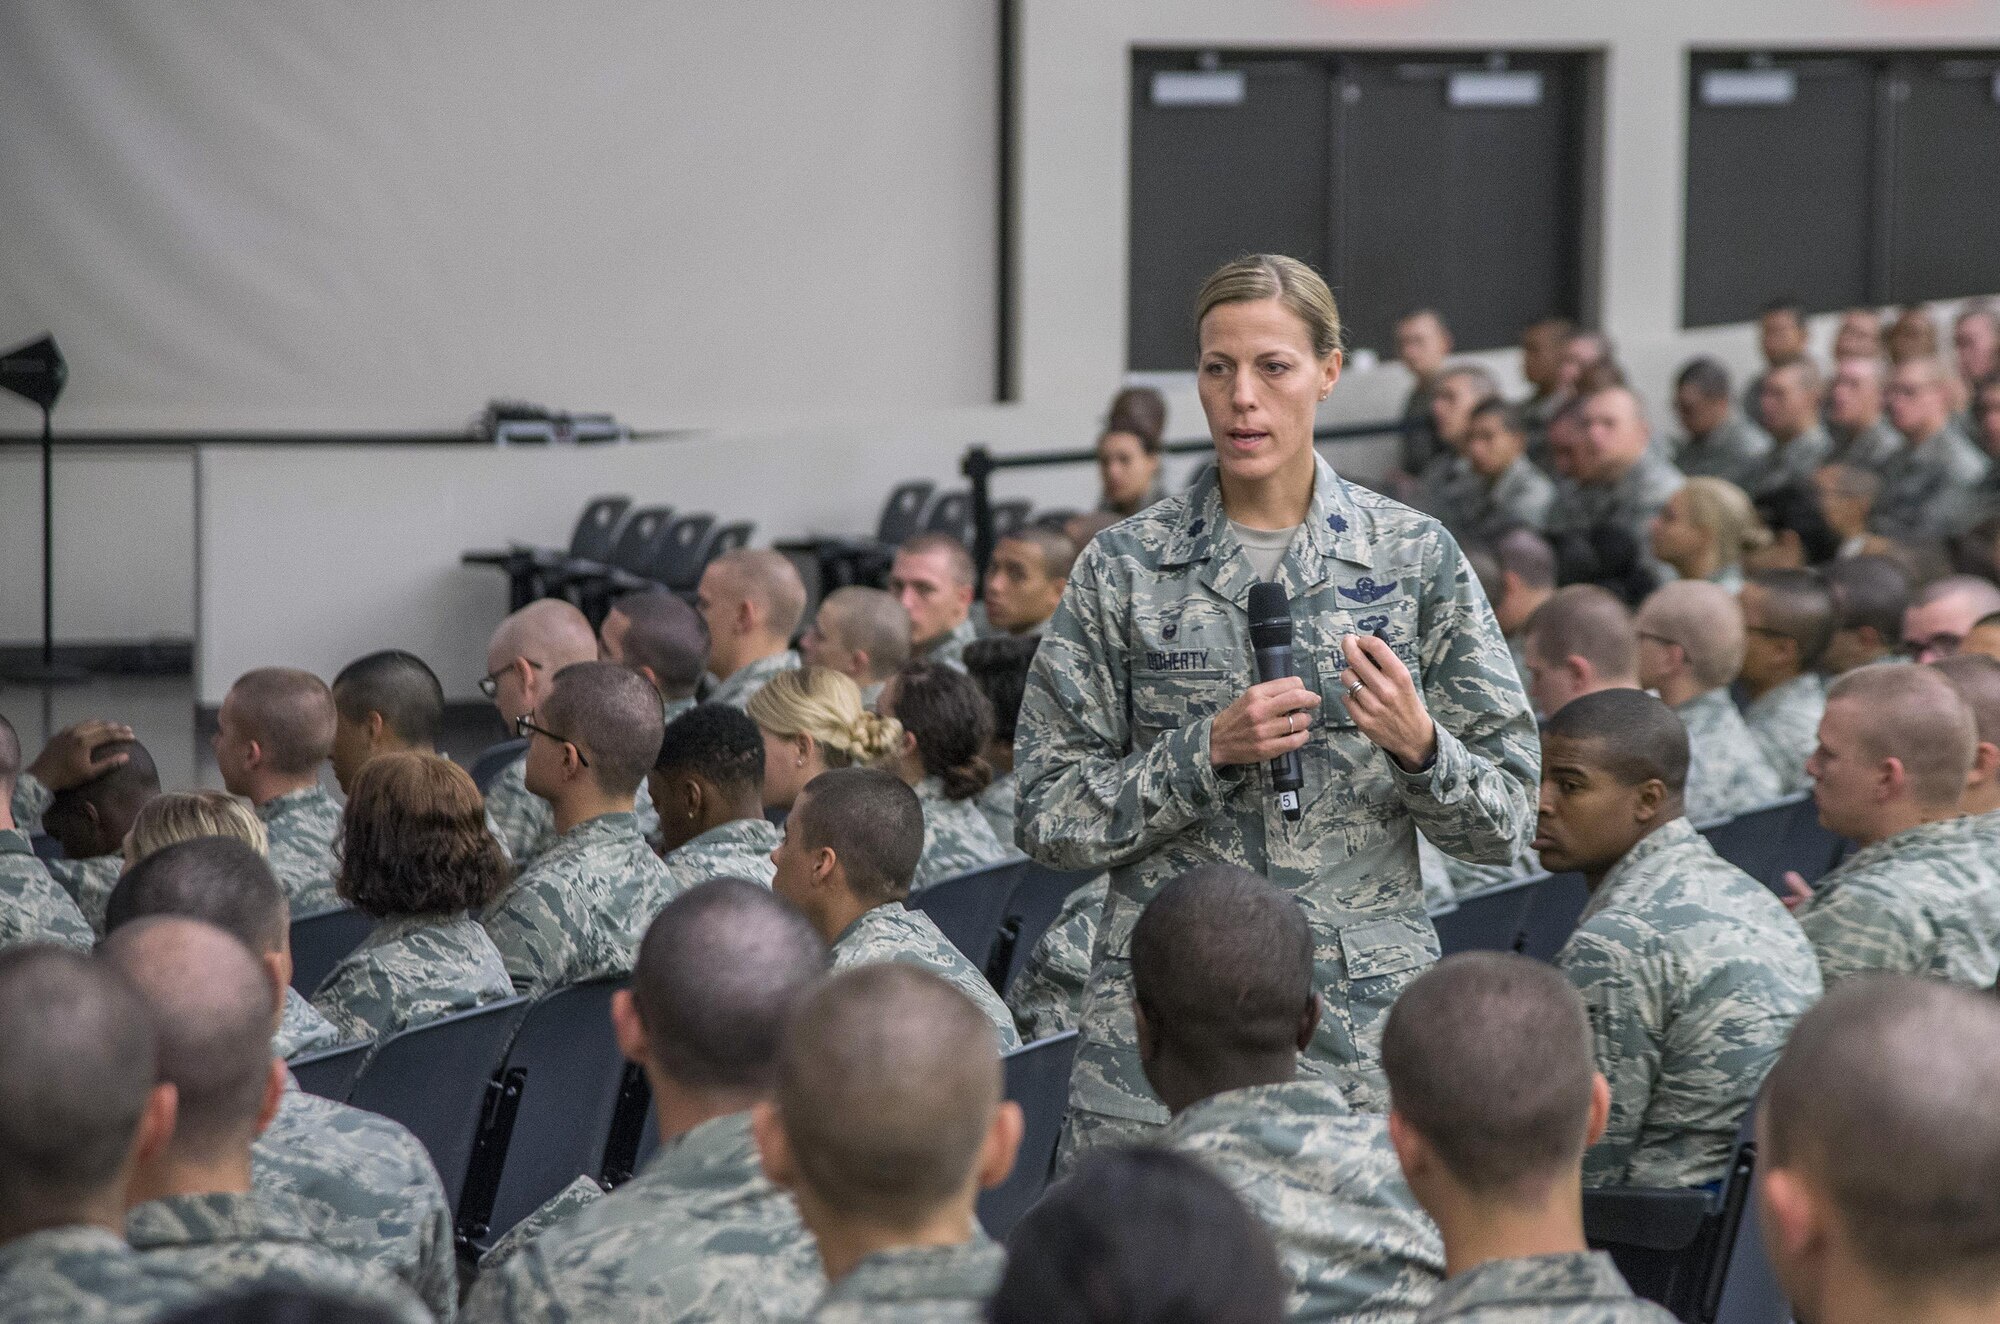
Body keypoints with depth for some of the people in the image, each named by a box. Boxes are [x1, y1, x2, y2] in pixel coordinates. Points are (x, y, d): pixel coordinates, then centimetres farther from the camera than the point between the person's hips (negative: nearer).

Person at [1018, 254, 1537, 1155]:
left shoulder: (1415, 558, 4)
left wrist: (1419, 747, -15)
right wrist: (1208, 749, -13)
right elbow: (1051, 818, 1)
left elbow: (1503, 824, 5)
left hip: (1366, 1024, 0)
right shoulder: (1124, 569, 3)